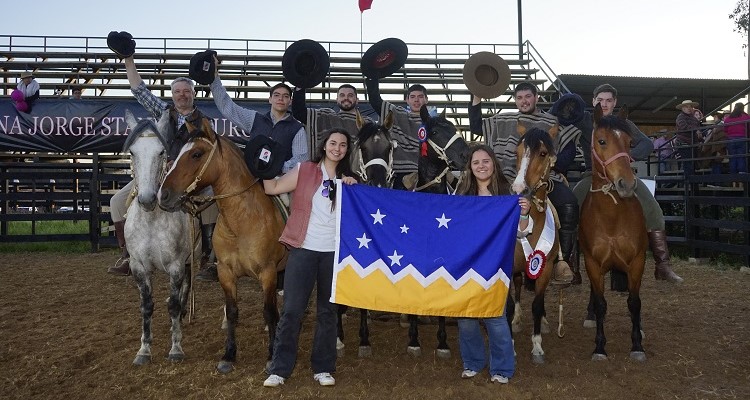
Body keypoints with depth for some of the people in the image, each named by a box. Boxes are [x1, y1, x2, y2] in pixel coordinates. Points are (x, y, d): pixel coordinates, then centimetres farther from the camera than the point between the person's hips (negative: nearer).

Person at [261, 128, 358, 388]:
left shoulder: (348, 179, 9)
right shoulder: (305, 171, 2)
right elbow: (272, 189, 3)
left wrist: (353, 188, -6)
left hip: (334, 252, 3)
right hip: (304, 249, -2)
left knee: (328, 311, 9)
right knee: (291, 310, -1)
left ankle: (323, 368, 20)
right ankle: (279, 369, 11)